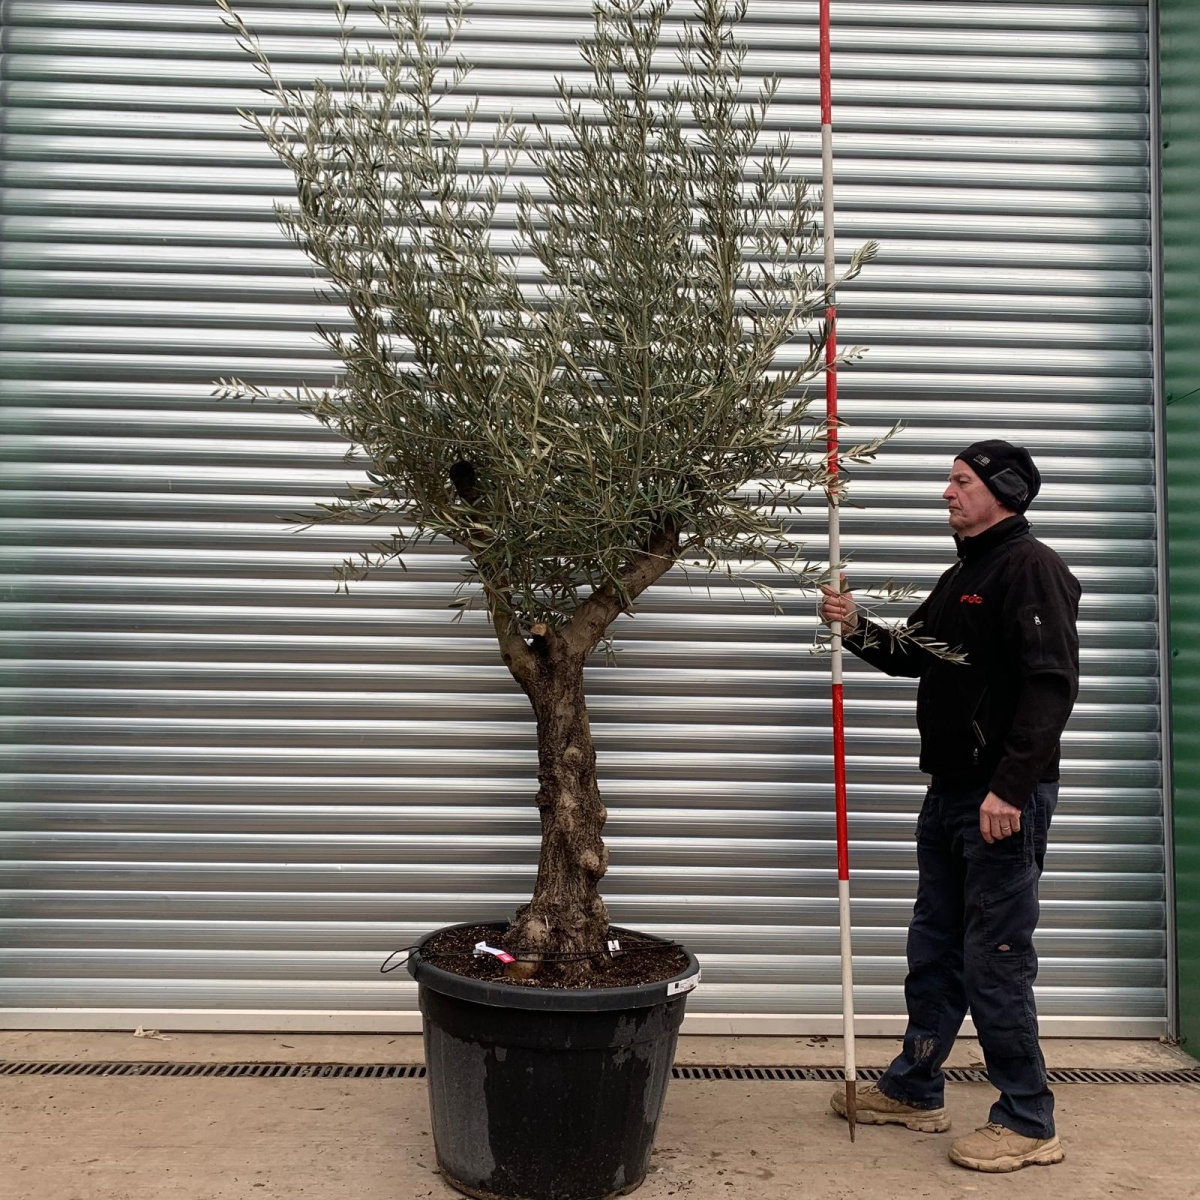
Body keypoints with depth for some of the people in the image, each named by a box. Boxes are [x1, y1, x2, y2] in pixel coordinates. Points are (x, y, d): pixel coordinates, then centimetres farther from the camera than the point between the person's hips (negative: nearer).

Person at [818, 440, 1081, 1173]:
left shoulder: (1030, 567, -13)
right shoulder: (964, 575, 16)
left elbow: (1052, 684, -21)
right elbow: (915, 655, 21)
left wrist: (1010, 788, -25)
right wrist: (857, 628, 3)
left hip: (1003, 799, -9)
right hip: (950, 791, 9)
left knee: (995, 961, -1)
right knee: (935, 950, 17)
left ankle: (1028, 1124, 15)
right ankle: (914, 1092, 30)